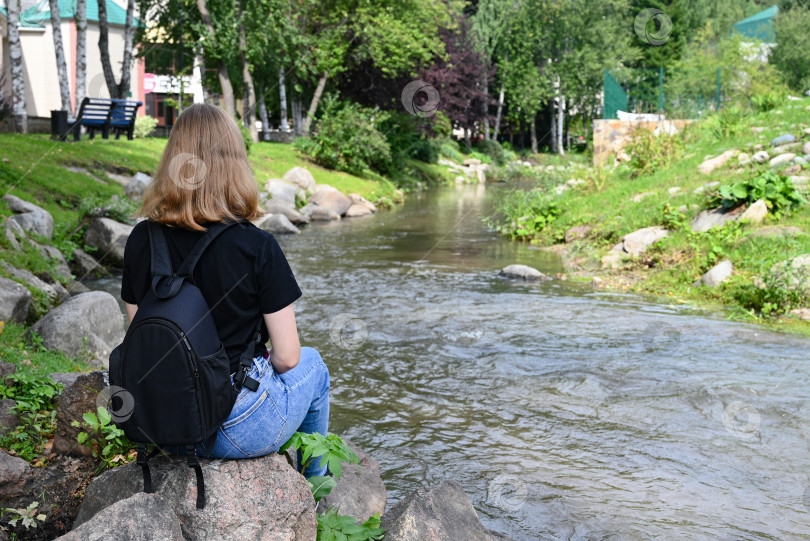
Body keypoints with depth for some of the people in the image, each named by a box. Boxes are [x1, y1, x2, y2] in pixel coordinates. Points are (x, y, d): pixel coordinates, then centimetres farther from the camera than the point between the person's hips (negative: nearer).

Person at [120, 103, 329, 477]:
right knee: (311, 365, 27)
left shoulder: (141, 241, -8)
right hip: (239, 431, -5)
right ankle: (315, 481, 44)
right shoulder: (257, 247, -20)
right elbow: (286, 356, -15)